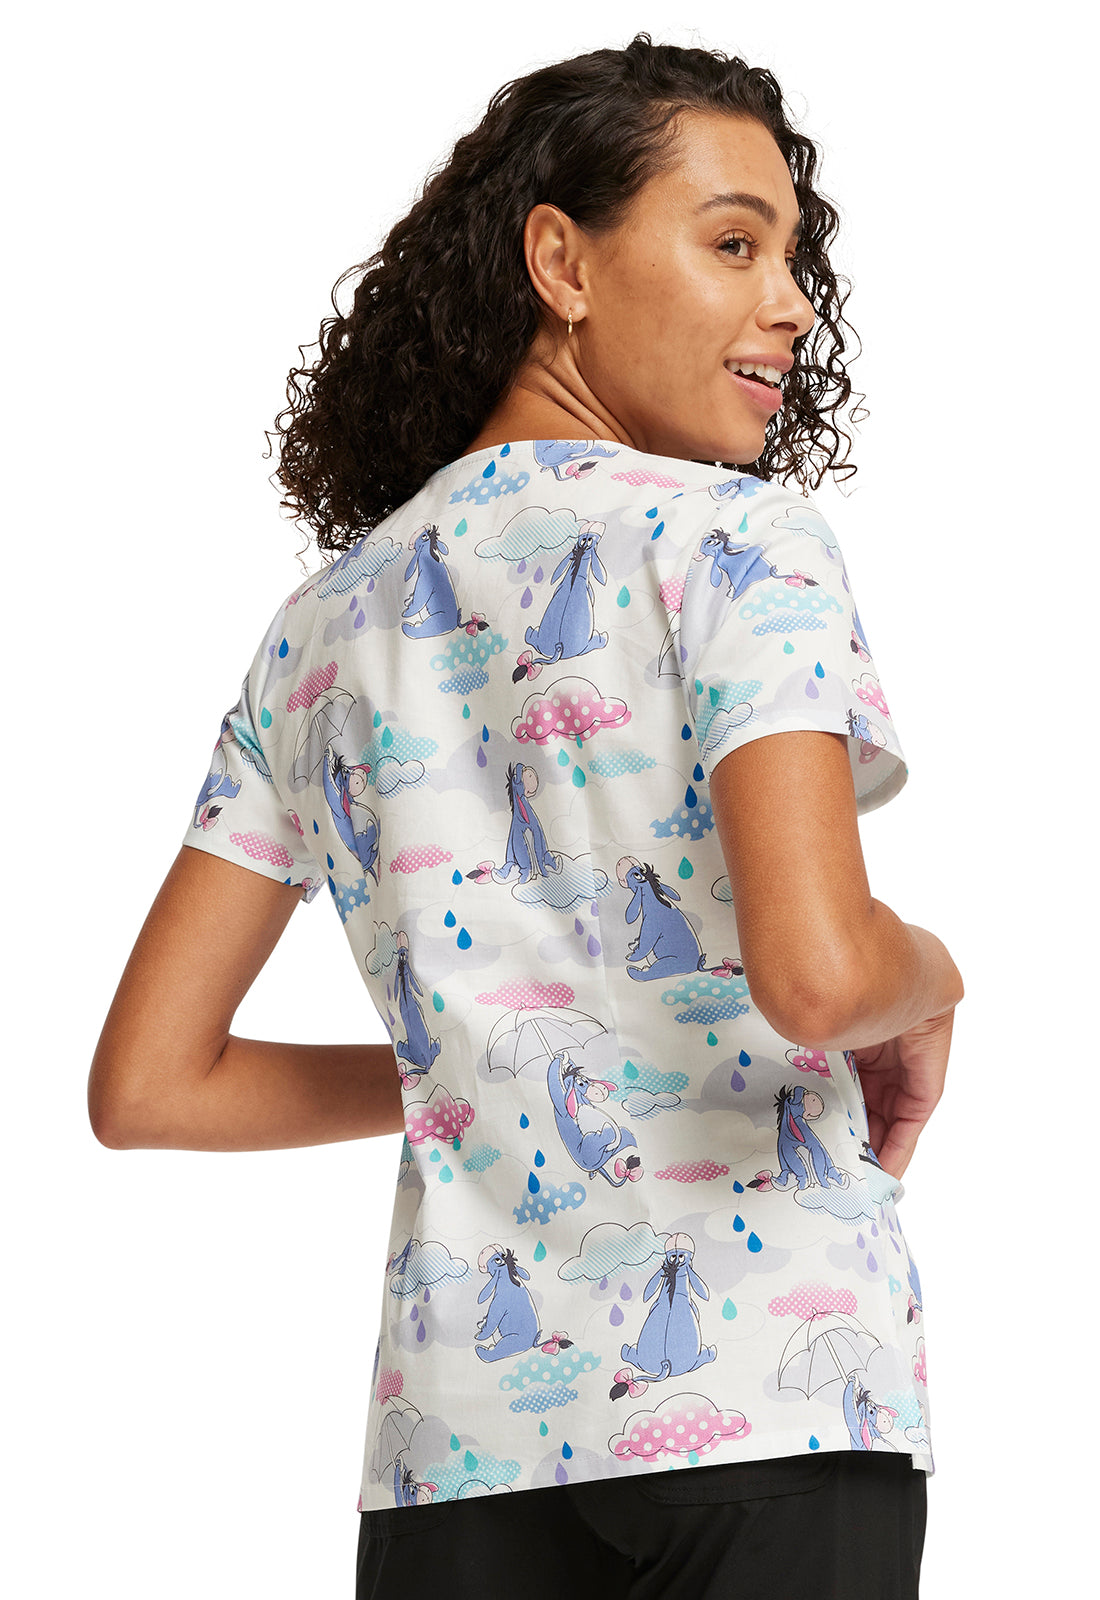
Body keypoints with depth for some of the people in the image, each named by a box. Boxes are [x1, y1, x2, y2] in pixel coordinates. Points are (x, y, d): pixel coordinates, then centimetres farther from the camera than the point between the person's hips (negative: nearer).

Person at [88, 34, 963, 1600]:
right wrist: (930, 978, 1)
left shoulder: (325, 628, 13)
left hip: (463, 1417, 5)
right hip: (765, 1380, -5)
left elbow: (147, 1085, 11)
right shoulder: (735, 539, -5)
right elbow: (814, 973, -21)